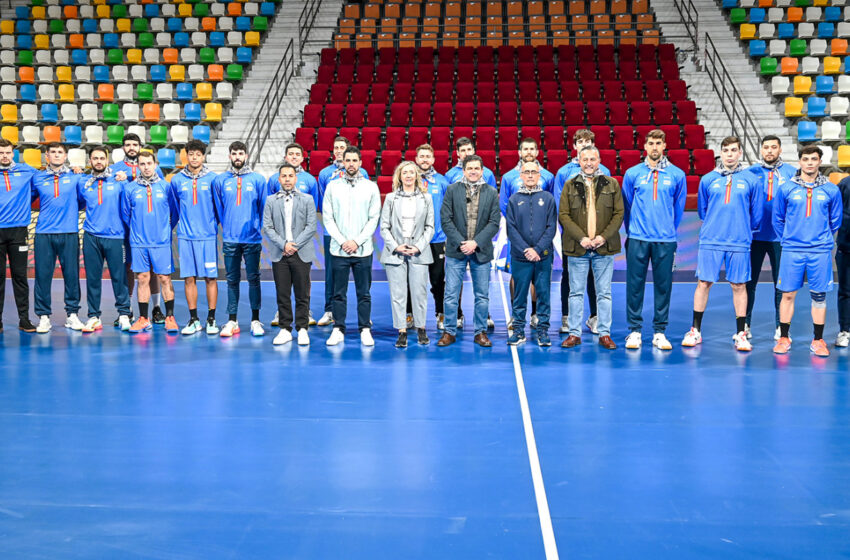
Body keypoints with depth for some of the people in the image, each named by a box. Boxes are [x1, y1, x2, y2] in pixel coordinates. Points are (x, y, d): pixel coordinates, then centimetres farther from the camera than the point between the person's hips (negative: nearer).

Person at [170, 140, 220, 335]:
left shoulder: (212, 179, 1)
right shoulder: (177, 180, 6)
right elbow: (174, 208, 17)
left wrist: (213, 223, 7)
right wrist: (185, 222, 14)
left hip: (208, 236, -2)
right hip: (185, 236, 2)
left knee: (210, 277, 1)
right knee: (189, 278, 4)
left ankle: (211, 319, 10)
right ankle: (194, 319, 13)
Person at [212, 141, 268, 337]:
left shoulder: (258, 179, 4)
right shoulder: (220, 180, 6)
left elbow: (264, 207, 6)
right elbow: (218, 208, 12)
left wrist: (259, 227, 3)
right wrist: (226, 227, 10)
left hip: (252, 238, -1)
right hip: (230, 239, 1)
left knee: (253, 278, 3)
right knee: (232, 280, 6)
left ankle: (255, 320, 11)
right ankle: (232, 321, 11)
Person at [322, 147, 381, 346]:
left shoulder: (371, 187, 5)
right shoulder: (333, 186, 7)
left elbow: (374, 219, 0)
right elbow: (328, 218, 3)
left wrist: (357, 241, -9)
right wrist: (342, 241, -8)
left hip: (363, 250, -1)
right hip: (339, 250, 1)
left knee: (364, 293, 4)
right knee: (339, 293, 5)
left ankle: (365, 330, 12)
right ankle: (338, 329, 12)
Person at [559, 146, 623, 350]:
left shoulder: (611, 184, 7)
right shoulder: (570, 186, 6)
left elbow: (619, 213, 2)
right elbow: (563, 215, -1)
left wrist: (603, 237, -11)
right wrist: (581, 238, -12)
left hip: (604, 248, 0)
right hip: (577, 248, 0)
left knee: (604, 293, 6)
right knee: (576, 292, 5)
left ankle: (605, 334, 13)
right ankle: (575, 333, 13)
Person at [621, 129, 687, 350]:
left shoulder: (677, 175, 4)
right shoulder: (632, 174, 4)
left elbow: (679, 207, 13)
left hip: (665, 241, 1)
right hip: (637, 240, 0)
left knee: (663, 286, 5)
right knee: (635, 285, 1)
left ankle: (660, 332, 14)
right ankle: (634, 330, 10)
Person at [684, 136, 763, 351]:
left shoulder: (751, 180, 4)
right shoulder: (708, 180, 6)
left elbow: (756, 214, 9)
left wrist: (743, 230, 12)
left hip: (739, 243, 0)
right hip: (710, 241, 1)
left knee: (739, 286, 3)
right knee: (703, 283, 2)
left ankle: (741, 334, 11)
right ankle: (695, 330, 12)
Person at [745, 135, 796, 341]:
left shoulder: (791, 173, 3)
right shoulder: (751, 173, 4)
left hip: (781, 237, 0)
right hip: (755, 235, 1)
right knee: (749, 281, 5)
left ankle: (780, 326, 14)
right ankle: (745, 324, 14)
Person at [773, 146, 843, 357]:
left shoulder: (831, 190, 4)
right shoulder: (786, 189, 2)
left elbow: (835, 220, 13)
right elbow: (778, 218, 11)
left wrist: (823, 238, 12)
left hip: (820, 251, 1)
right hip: (791, 250, 0)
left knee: (819, 296, 4)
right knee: (788, 294, 1)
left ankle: (818, 341, 13)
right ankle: (784, 338, 12)